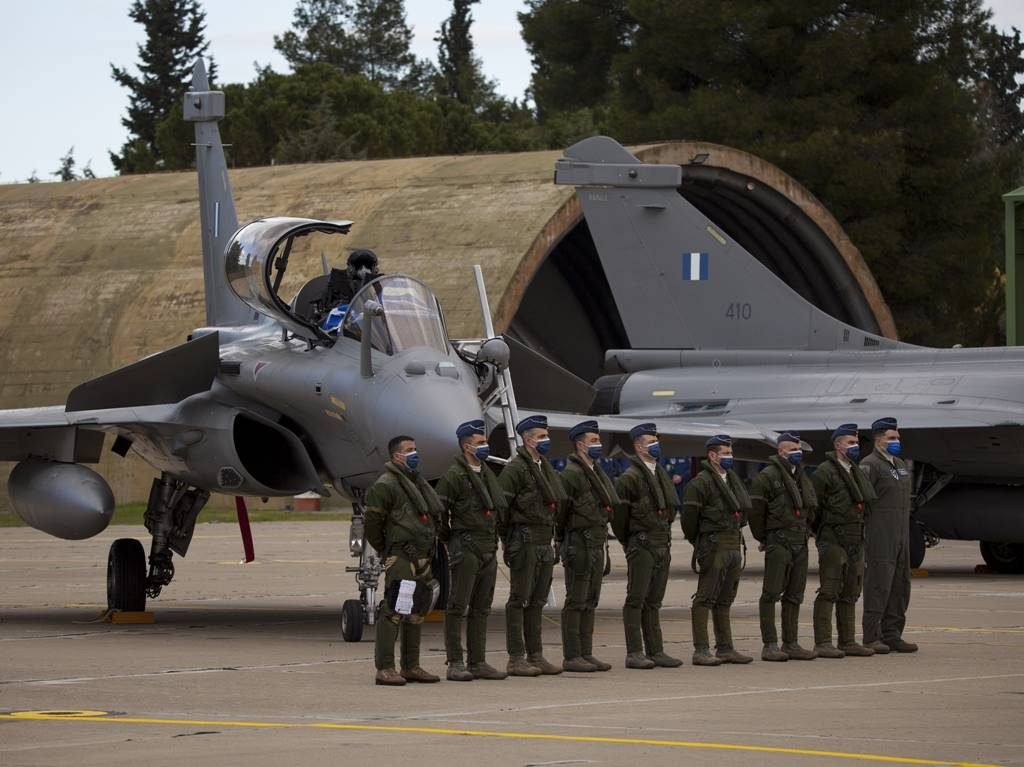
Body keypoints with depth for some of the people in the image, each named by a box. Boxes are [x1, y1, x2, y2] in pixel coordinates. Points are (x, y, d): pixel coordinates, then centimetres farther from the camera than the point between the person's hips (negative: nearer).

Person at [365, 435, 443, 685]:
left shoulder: (418, 482, 20)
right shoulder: (385, 485, -8)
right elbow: (372, 523, -10)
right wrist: (387, 552, -1)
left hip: (423, 559, 9)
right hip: (401, 559, -9)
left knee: (417, 613, 12)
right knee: (394, 611, -12)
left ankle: (411, 667, 19)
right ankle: (384, 668, -12)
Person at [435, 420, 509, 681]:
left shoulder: (487, 474, 16)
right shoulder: (454, 476, -10)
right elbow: (439, 512, -12)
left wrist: (494, 540, 16)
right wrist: (451, 542, -6)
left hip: (489, 549, 8)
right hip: (466, 549, -8)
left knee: (481, 609, 10)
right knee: (458, 606, -5)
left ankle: (478, 662, 14)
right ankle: (455, 664, -4)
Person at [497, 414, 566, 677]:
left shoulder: (545, 468, 17)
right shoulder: (515, 469, -10)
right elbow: (501, 507, -12)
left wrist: (552, 540, 16)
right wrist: (506, 541, -11)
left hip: (544, 543, 8)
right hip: (525, 541, -8)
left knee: (537, 601, 11)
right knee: (519, 600, -5)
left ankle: (535, 655, 16)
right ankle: (516, 659, -4)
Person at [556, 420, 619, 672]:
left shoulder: (596, 473, 17)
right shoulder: (572, 473, -12)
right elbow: (560, 507, -14)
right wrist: (563, 541, -7)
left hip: (597, 545, 9)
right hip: (579, 544, -9)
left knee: (590, 602, 10)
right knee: (576, 601, -7)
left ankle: (586, 654, 14)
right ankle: (571, 657, -5)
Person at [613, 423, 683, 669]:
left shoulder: (661, 474, 16)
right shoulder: (630, 477, -9)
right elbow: (618, 513, -9)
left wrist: (665, 536, 16)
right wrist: (629, 543, -1)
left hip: (663, 545, 8)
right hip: (642, 545, -8)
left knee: (654, 602, 10)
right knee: (636, 600, -5)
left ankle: (656, 651, 13)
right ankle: (634, 653, -5)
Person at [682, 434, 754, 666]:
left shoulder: (733, 479, 15)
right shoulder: (701, 482, -11)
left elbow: (743, 511, 25)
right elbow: (689, 516, -12)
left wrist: (735, 534, 17)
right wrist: (700, 543, -2)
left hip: (734, 546, 9)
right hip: (714, 548, -9)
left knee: (725, 601, 13)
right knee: (705, 600, -7)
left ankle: (725, 649, 19)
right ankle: (701, 651, -8)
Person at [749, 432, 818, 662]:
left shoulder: (802, 478, 16)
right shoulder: (767, 477, -8)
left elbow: (810, 509, 24)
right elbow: (755, 511, -8)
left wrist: (804, 532, 15)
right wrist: (763, 538, -2)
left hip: (800, 543, 8)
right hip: (778, 543, -8)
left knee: (794, 596, 10)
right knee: (771, 594, -6)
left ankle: (791, 644, 16)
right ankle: (770, 645, -6)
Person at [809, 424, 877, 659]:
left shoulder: (856, 472, 17)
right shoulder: (825, 472, -9)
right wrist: (820, 533, -7)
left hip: (855, 540, 8)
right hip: (833, 540, -8)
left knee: (850, 593, 10)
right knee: (829, 592, -8)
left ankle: (847, 642, 16)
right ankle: (822, 643, -9)